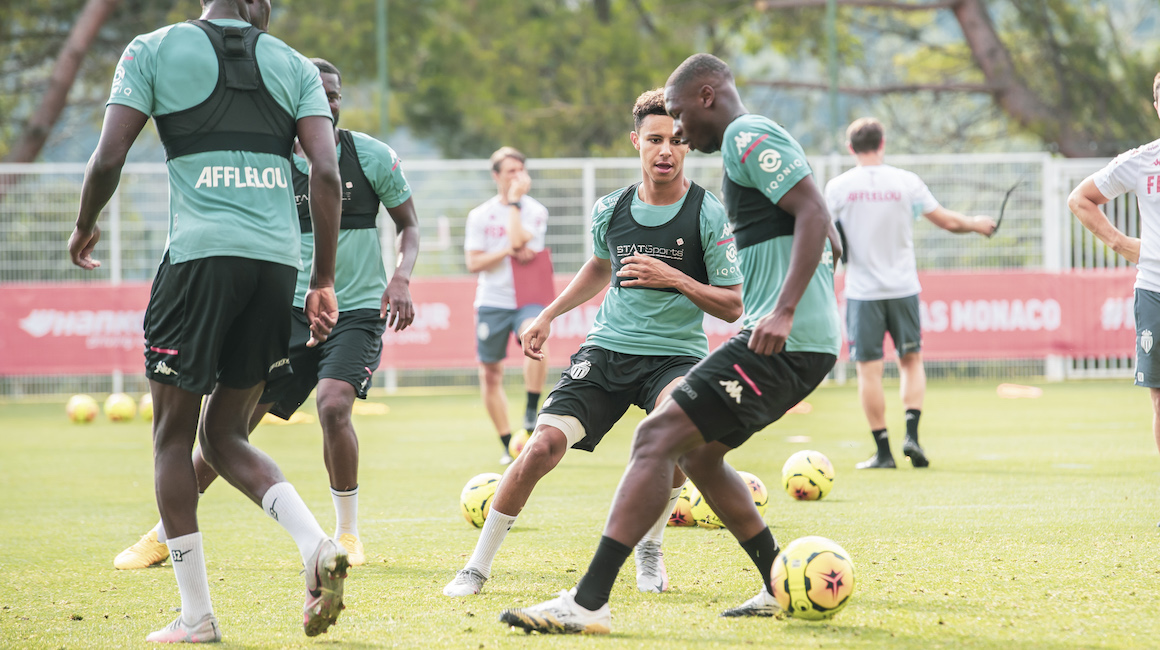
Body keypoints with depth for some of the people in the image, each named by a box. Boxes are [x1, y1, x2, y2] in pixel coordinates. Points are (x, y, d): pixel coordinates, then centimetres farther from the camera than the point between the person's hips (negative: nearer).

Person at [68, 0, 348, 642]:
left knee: (173, 436, 7)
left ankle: (195, 615, 5)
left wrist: (85, 226, 18)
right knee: (224, 434, 15)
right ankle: (317, 545, -8)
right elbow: (326, 172, 2)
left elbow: (107, 159, -1)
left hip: (200, 253, -4)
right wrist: (324, 282, 6)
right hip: (277, 259, 4)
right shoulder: (294, 65, 13)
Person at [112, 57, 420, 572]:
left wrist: (401, 277, -13)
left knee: (333, 405, -27)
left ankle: (347, 531, -6)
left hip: (356, 311, -2)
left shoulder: (372, 156, -4)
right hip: (291, 311, 2)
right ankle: (164, 535, 11)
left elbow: (409, 225, 5)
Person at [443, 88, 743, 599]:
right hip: (608, 346, 3)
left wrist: (676, 279, -19)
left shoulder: (709, 215, -7)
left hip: (676, 354, -3)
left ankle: (649, 547, -10)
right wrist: (548, 316, 22)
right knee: (544, 445, -15)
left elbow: (731, 306, -5)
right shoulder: (611, 210, 4)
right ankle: (478, 566, 0)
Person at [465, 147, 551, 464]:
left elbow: (517, 241, -17)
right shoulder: (480, 215, 4)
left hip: (527, 298, -2)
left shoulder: (535, 211, 0)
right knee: (490, 373, 3)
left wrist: (514, 202, -11)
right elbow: (473, 262, -1)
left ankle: (532, 412, -25)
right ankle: (509, 445, 15)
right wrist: (509, 252, -14)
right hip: (492, 301, 2)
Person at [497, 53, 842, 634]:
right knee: (696, 451, 21)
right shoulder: (758, 142, 23)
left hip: (784, 342, -10)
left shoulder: (747, 137, -7)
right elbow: (823, 233, 30)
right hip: (807, 345, 10)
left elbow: (814, 213, -20)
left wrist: (784, 310, -28)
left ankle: (589, 602, -20)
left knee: (657, 437, -14)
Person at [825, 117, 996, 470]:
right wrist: (976, 224, 20)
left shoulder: (838, 187, -4)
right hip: (903, 288, 1)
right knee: (911, 360, 14)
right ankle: (912, 433, -3)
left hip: (862, 291, -1)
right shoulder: (905, 181, -2)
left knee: (869, 368, 2)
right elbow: (947, 221, 1)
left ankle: (882, 450, 1)